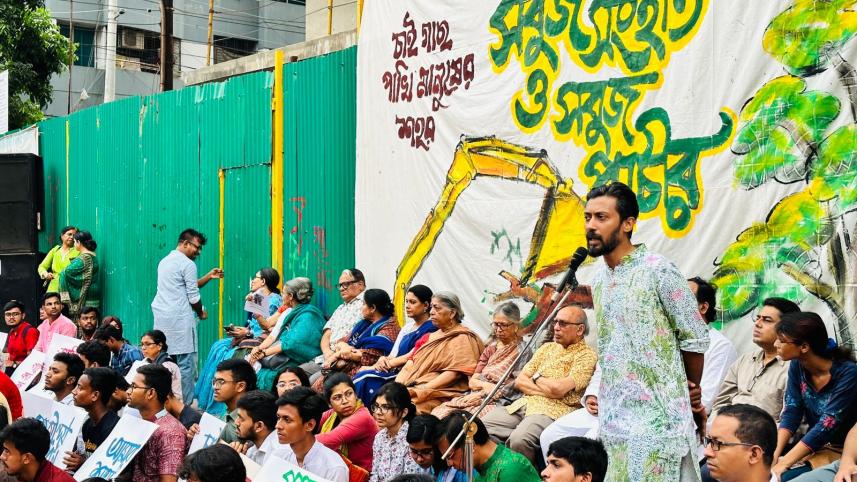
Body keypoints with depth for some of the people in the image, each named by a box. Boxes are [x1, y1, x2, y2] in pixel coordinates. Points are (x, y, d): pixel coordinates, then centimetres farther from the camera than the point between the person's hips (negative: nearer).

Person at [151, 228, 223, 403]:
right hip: (179, 319, -9)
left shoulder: (165, 261, 19)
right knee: (185, 362, -5)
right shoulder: (187, 264, -8)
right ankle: (186, 403, -5)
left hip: (161, 317, 9)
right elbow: (193, 296, -7)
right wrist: (201, 313, 10)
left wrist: (209, 277, 20)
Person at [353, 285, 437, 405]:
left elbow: (411, 357, -12)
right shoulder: (407, 328, 22)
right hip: (395, 372, 8)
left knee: (365, 377, -25)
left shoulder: (430, 329, -5)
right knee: (362, 375, -17)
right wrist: (383, 360, -6)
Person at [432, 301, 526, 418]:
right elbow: (472, 381, 15)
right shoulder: (491, 348, 21)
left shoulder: (522, 351, 1)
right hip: (476, 397, 6)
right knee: (439, 412, -22)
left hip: (500, 402, -6)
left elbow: (514, 389, -7)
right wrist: (486, 385, -8)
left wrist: (482, 394, -10)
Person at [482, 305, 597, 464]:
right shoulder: (547, 347, 22)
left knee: (519, 439, -36)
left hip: (554, 410, -7)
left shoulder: (587, 355, -1)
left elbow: (558, 389, -15)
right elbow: (520, 381, 13)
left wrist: (537, 377, 5)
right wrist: (548, 390, -5)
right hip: (525, 403, 7)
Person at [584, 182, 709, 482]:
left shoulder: (658, 271, -13)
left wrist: (692, 393, 7)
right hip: (611, 419, 7)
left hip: (657, 419, -7)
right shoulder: (598, 279, 10)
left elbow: (695, 339, -5)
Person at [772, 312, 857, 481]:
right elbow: (791, 414, -5)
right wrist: (774, 454, -21)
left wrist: (783, 464, -28)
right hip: (813, 446, 6)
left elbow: (826, 426, -25)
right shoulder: (797, 366, -1)